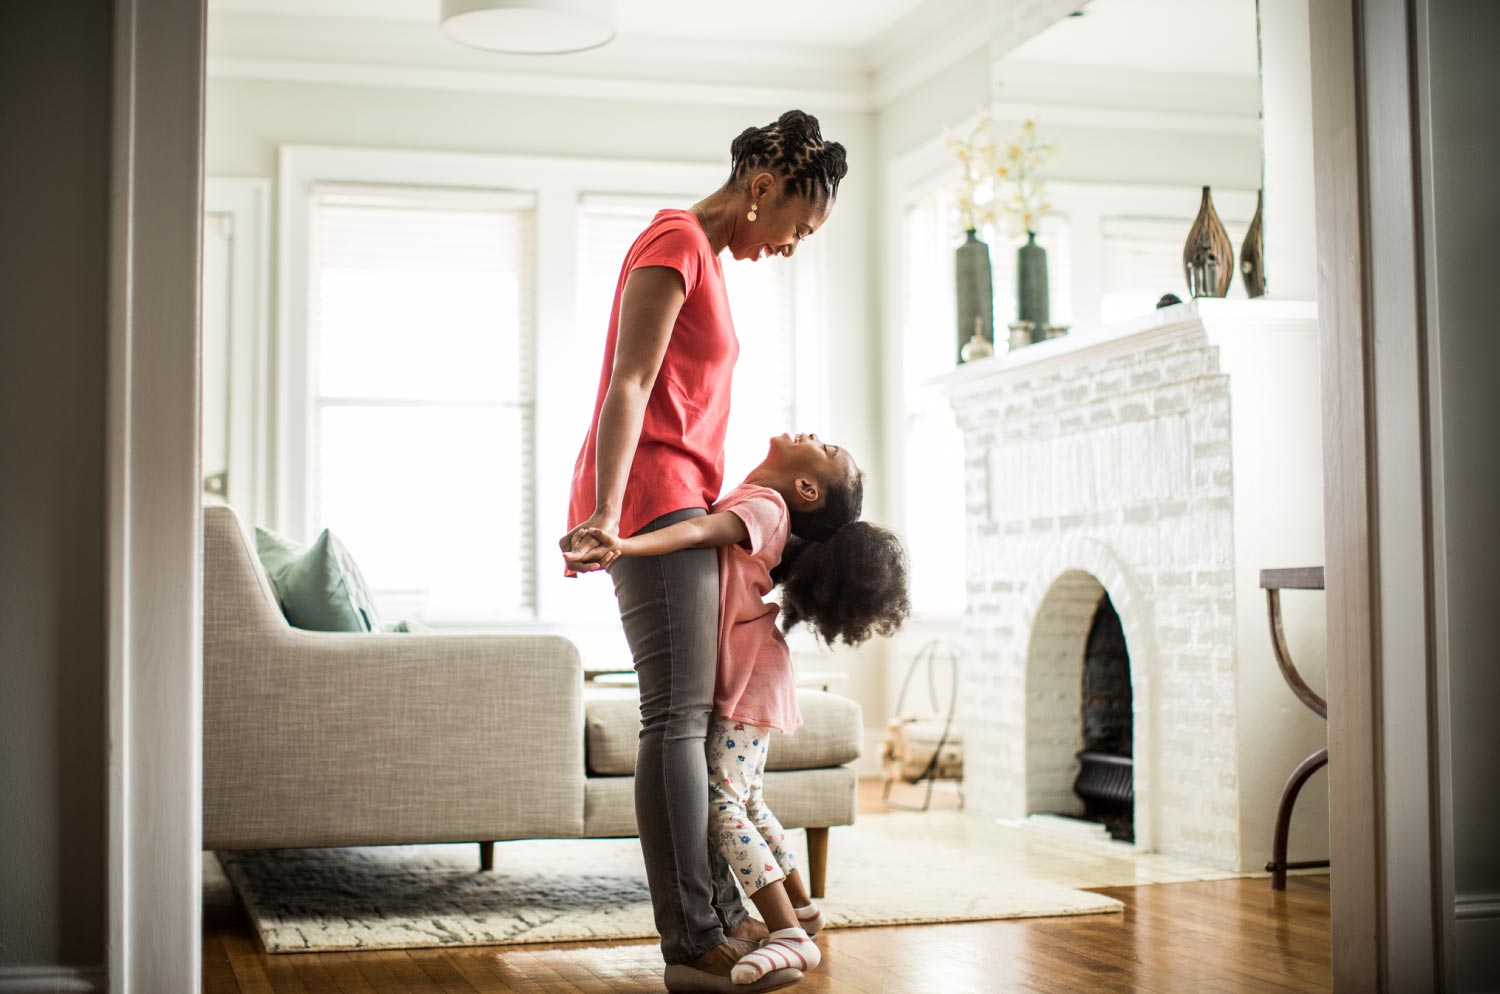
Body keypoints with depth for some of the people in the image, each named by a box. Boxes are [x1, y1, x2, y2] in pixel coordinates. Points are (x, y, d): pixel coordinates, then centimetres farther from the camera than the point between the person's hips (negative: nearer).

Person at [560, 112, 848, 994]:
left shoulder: (710, 257, 22)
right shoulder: (676, 240, -8)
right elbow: (629, 386, -17)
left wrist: (714, 508, 23)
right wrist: (606, 512, -26)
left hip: (679, 506, 10)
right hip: (650, 498, -10)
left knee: (700, 713, 9)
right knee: (678, 716, -12)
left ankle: (722, 914, 14)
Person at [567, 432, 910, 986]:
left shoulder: (762, 505, -16)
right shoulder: (754, 503, 13)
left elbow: (702, 531, -33)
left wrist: (625, 545, -49)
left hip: (748, 678, -10)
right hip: (742, 679, 10)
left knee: (719, 802, -18)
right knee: (746, 802, 19)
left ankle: (790, 938, -21)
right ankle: (801, 908, 33)